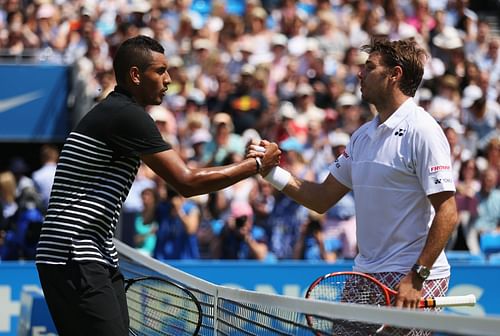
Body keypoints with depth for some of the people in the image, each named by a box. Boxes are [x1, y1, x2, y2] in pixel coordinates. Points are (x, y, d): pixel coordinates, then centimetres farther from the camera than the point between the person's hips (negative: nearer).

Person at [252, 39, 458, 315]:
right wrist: (273, 172, 3)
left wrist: (417, 278, -21)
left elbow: (447, 212, -16)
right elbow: (323, 199, 17)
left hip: (410, 281, -7)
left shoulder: (421, 131, -11)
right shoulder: (363, 135, 14)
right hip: (365, 274, 7)